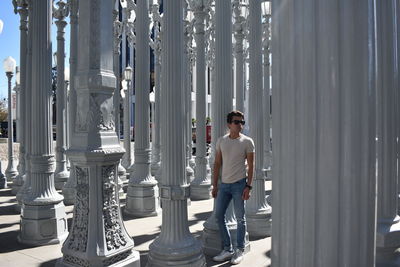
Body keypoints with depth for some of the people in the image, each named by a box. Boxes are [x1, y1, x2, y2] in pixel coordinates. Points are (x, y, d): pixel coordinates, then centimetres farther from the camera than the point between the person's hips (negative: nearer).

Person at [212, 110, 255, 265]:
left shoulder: (247, 142, -3)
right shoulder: (221, 141, 6)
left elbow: (250, 165, -3)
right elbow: (217, 164, 9)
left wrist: (248, 186, -10)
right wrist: (215, 185, 7)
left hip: (239, 184, -4)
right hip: (224, 184, 4)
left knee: (240, 218, 5)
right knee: (219, 216, 7)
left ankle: (240, 251, 21)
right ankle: (227, 249, 22)